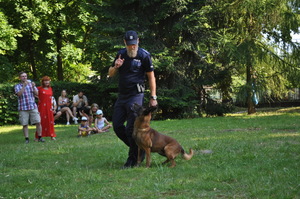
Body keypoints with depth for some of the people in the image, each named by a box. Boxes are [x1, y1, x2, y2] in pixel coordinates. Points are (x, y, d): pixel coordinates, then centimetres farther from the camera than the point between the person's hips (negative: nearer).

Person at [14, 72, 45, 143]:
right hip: (23, 108, -2)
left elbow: (36, 94, 4)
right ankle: (27, 139, 7)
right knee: (25, 124, -1)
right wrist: (24, 86, -21)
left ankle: (40, 137, 5)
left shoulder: (31, 84, 13)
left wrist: (33, 87, -13)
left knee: (38, 122, -4)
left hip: (33, 106, 2)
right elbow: (19, 94, -13)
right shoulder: (17, 86, 6)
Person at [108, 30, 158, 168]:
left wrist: (153, 97, -7)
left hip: (135, 96, -7)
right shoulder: (121, 54, 10)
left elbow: (151, 76, -4)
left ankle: (133, 159, 3)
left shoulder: (144, 55, -7)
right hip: (121, 95, 7)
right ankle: (138, 149, 21)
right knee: (117, 126, 6)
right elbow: (110, 74, 16)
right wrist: (115, 67, -8)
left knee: (131, 128, -8)